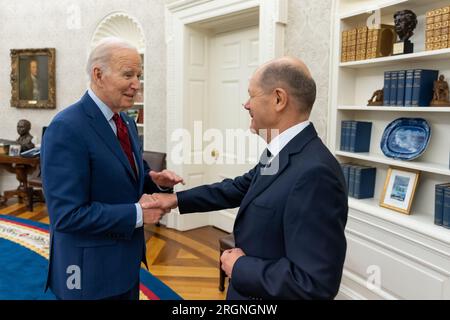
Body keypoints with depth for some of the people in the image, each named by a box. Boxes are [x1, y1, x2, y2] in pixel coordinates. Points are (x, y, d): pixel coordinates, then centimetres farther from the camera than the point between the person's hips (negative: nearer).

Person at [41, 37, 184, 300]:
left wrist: (155, 180, -7)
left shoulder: (126, 121, 5)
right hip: (90, 268, -8)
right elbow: (68, 215, -25)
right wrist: (137, 214, -21)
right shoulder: (67, 129, -22)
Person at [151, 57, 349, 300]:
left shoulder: (315, 173, -31)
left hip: (266, 292, -8)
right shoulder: (278, 153, -1)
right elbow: (240, 188, 13)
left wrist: (240, 267, -20)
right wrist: (177, 199, 12)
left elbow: (315, 283, -31)